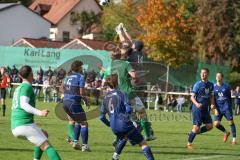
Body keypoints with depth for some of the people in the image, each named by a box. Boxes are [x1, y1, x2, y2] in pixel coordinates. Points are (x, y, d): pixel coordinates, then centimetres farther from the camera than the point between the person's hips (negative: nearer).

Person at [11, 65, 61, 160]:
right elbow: (23, 104, -19)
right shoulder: (27, 86, -5)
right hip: (26, 124, -9)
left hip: (14, 128, 9)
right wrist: (39, 113, -32)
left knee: (44, 134, 27)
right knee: (46, 146, -14)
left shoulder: (18, 89, 20)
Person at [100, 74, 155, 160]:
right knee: (143, 143, -3)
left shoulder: (105, 98, 13)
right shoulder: (122, 94, -2)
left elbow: (102, 117, 15)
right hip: (124, 124, -6)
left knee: (123, 138, 37)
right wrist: (127, 118, 6)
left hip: (114, 127, 6)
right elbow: (128, 109, -14)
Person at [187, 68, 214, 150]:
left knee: (209, 126, -1)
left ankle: (192, 133, 15)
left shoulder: (210, 85, 8)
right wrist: (196, 104, -27)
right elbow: (192, 97, -9)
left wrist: (212, 104, -1)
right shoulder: (198, 84, -8)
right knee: (196, 127, -8)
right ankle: (189, 143, 9)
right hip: (197, 108, -6)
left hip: (205, 108, 6)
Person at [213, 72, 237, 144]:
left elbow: (229, 98, 10)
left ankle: (234, 139, 2)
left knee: (231, 122, -6)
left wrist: (230, 107, 10)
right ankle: (226, 132, 21)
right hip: (219, 108, 2)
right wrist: (215, 109, -4)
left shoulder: (226, 86, 2)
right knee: (216, 124, -7)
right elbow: (213, 99, 4)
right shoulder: (214, 87, 4)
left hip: (226, 107, -2)